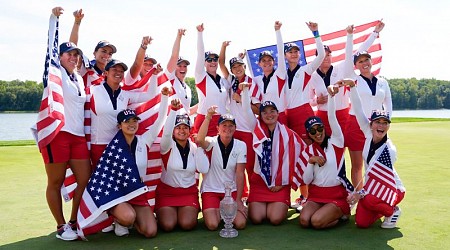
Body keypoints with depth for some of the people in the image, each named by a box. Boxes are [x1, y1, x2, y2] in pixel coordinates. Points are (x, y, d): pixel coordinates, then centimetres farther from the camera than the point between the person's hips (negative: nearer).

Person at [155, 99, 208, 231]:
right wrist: (174, 109, -42)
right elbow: (166, 132, -31)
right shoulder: (168, 146, -7)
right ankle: (163, 212, 16)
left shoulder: (194, 147, 2)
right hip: (167, 192, -2)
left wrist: (199, 146, -12)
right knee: (167, 225, -18)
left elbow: (203, 169, -11)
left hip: (189, 192, 2)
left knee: (187, 224, -19)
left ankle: (192, 211, 16)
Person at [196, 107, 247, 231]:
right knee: (212, 225, -18)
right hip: (210, 190, -2)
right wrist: (208, 117, -43)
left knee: (240, 224, -14)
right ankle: (217, 211, 17)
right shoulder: (212, 143, -10)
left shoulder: (240, 145, -4)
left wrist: (238, 200, -8)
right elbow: (200, 140, -36)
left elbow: (240, 174, -6)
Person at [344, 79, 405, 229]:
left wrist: (361, 193, -29)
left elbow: (380, 177, -24)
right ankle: (380, 209, 25)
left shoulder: (390, 150, -24)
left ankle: (392, 211, -2)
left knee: (369, 200, -36)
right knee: (362, 223, -7)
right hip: (372, 188, 5)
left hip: (392, 188, -5)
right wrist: (352, 87, -24)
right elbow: (359, 111, -15)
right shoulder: (369, 133, -10)